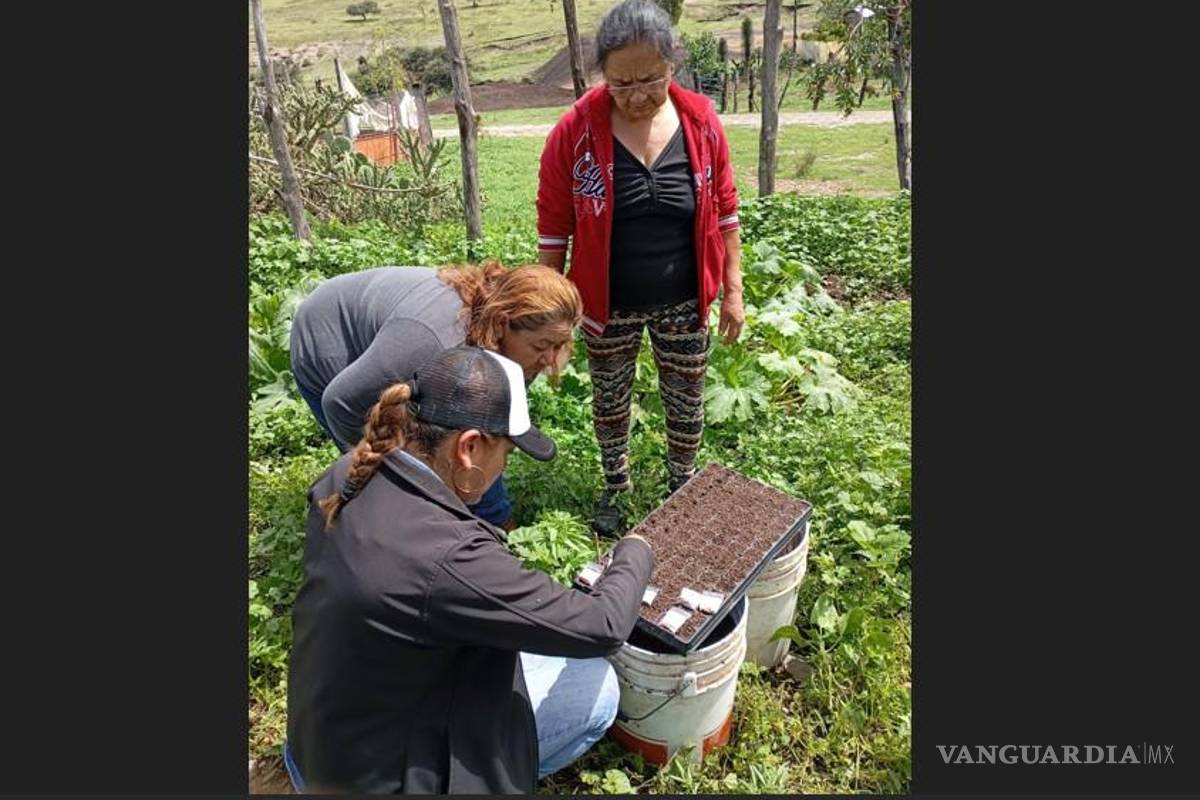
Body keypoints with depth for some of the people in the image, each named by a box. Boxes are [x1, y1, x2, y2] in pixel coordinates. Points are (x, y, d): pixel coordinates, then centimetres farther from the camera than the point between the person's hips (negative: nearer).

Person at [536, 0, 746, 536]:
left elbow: (724, 212, 1)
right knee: (609, 402, 16)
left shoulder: (701, 121, -7)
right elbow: (553, 228, -7)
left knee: (685, 404, 14)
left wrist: (733, 290, 2)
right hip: (608, 308, -1)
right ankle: (615, 486, 41)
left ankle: (683, 489, 39)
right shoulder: (575, 132, -13)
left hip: (683, 304, 1)